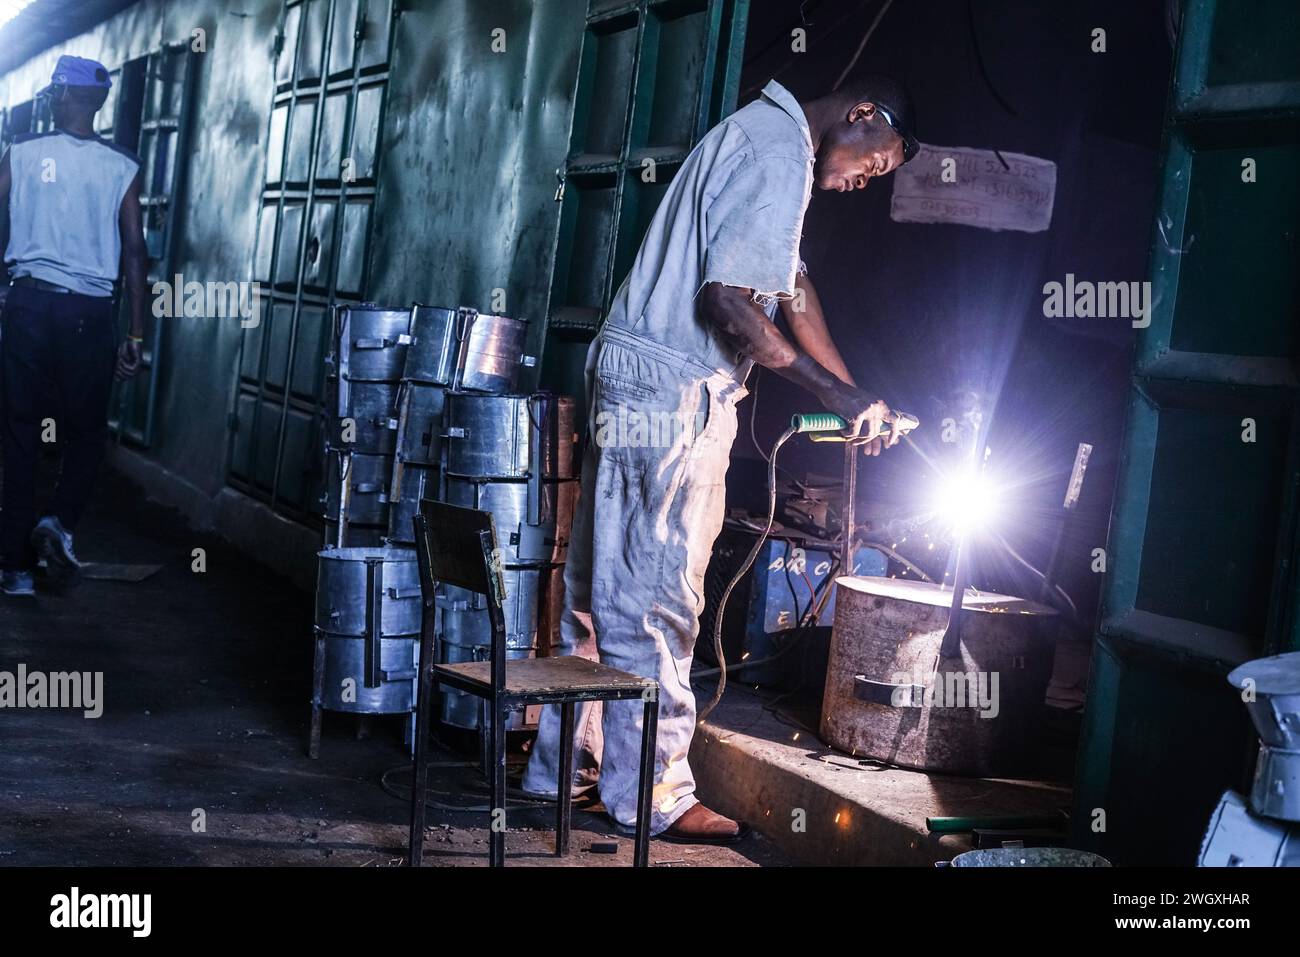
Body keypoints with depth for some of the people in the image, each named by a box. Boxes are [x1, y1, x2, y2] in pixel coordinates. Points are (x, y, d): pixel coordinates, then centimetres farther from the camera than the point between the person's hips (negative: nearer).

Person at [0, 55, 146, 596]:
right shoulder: (122, 169, 1)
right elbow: (134, 252, -1)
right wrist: (136, 334, 2)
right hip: (90, 313, 0)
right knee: (85, 432, 13)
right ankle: (60, 522, -13)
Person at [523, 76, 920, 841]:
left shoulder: (766, 133, 18)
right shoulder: (779, 152, -14)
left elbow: (791, 286, 20)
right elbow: (727, 301, -22)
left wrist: (855, 399, 17)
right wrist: (839, 394, -16)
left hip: (634, 375, 10)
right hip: (674, 389, -10)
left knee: (605, 583, 14)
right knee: (657, 593, -3)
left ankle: (567, 764, 24)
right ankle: (652, 792, 6)